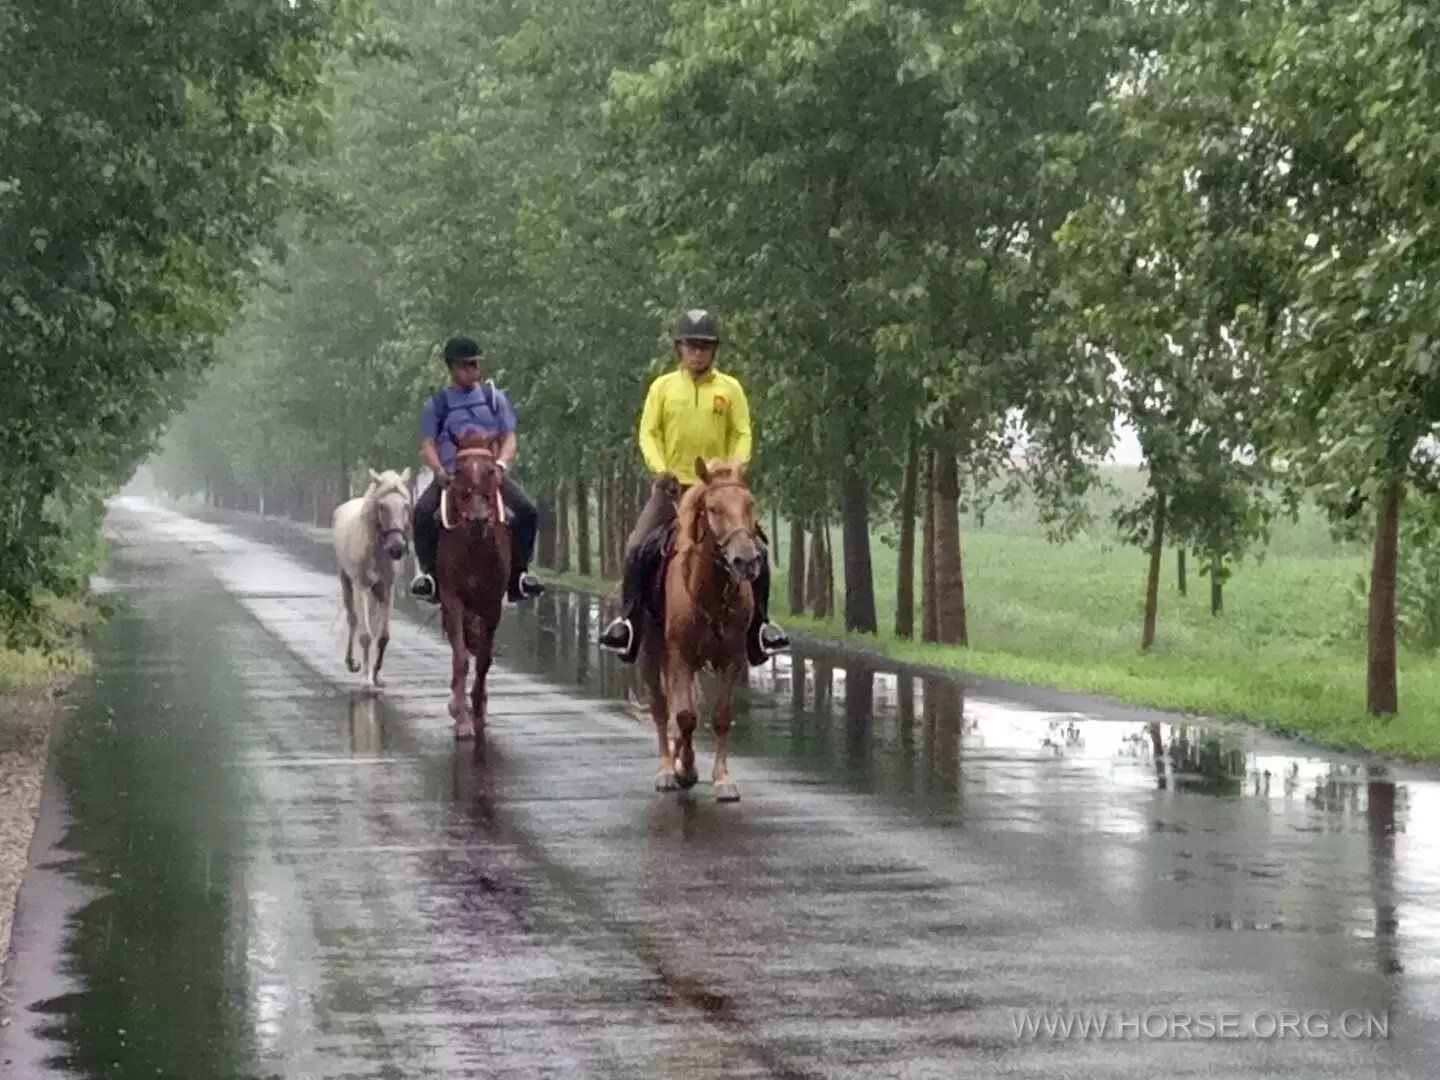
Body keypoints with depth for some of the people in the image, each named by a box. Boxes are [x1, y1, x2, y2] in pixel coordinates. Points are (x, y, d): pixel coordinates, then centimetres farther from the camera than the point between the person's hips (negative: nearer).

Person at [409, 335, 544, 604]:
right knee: (423, 512, -29)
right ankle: (429, 572, -13)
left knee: (527, 511, -24)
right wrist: (439, 471, -16)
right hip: (451, 475, -1)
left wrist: (501, 463, -12)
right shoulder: (437, 405, 11)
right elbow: (428, 445, 4)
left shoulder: (494, 397, 14)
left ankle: (518, 573, -9)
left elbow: (509, 437, 9)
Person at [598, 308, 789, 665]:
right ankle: (629, 620, -6)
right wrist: (660, 469, -17)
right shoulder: (663, 386, 4)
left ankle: (760, 623, 4)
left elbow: (742, 435, 1)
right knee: (638, 548, -14)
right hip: (672, 485, 0)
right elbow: (648, 432, -1)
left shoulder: (730, 388, 5)